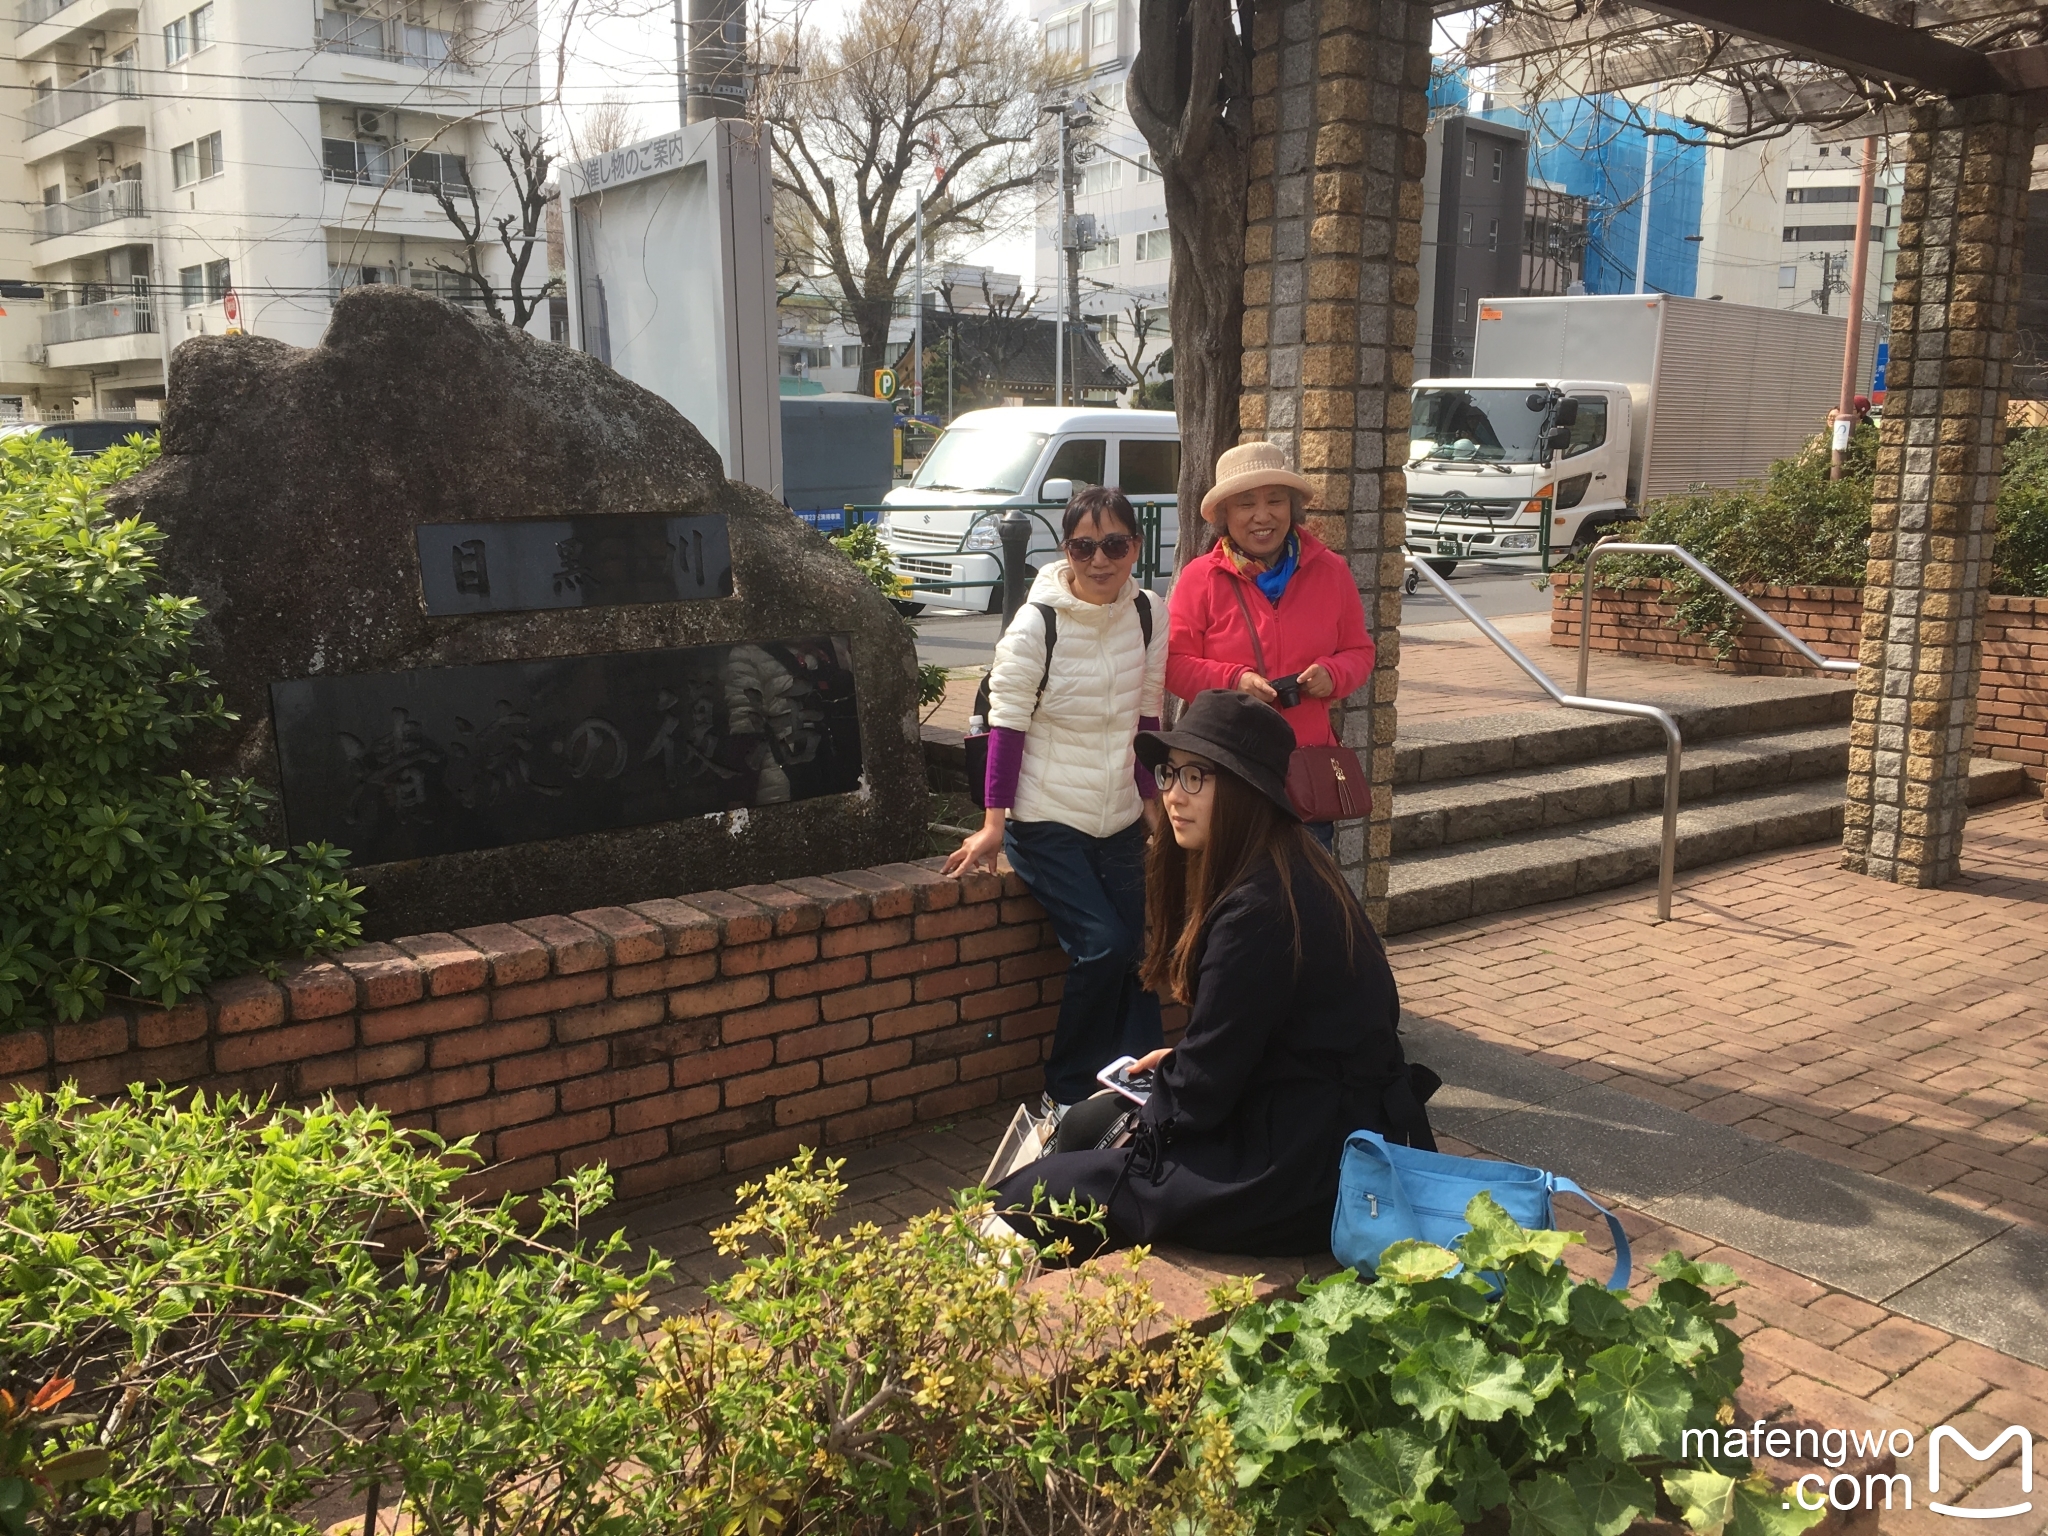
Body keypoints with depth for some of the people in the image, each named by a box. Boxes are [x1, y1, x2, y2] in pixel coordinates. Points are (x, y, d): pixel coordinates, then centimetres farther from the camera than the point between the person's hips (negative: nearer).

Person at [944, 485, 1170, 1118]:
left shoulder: (1147, 617, 1)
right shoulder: (1036, 626, -14)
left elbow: (1145, 718, 10)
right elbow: (1006, 724, -12)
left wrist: (1150, 801, 12)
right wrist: (993, 823, -13)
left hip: (1118, 821, 5)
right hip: (1046, 821, -5)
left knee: (1136, 950, -2)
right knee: (1102, 946, -16)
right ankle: (1067, 1092, 2)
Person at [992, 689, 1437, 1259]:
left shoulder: (1258, 910, -24)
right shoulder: (1290, 871, 7)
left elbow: (1202, 1089, -18)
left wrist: (1142, 1128, -1)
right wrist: (1177, 1063, 11)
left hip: (1308, 1167, -11)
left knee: (1026, 1201, -11)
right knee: (1084, 1123, 22)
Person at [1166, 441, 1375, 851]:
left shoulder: (1330, 571, 6)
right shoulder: (1199, 578, -3)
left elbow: (1360, 651, 12)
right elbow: (1174, 665, -2)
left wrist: (1333, 674, -10)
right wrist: (1234, 680, -17)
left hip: (1310, 761, 2)